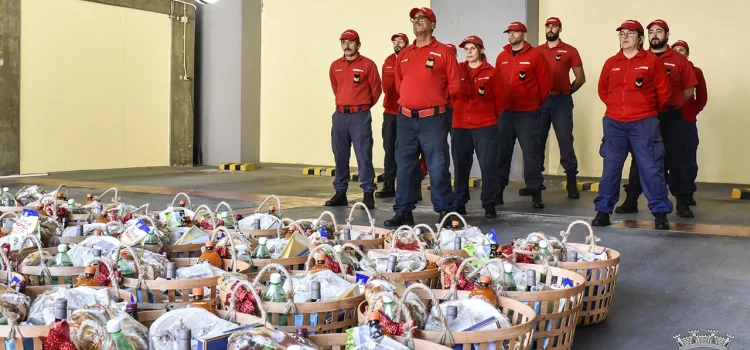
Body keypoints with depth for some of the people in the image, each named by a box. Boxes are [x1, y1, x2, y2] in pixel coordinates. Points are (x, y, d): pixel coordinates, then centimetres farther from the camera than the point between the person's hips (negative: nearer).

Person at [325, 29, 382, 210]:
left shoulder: (368, 64, -3)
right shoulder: (335, 66, 11)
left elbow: (376, 89, 4)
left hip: (360, 115, -5)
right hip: (340, 115, 5)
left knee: (363, 155, -6)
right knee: (340, 155, 7)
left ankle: (368, 193, -2)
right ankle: (340, 192, 14)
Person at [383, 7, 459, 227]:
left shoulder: (443, 52, -1)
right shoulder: (403, 55, 13)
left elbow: (453, 86, 0)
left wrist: (436, 101, 5)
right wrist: (410, 100, 12)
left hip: (432, 118, -5)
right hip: (405, 118, 5)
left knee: (438, 167, -5)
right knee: (404, 166, 7)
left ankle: (445, 212, 2)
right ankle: (403, 211, 14)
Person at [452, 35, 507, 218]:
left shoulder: (491, 72, 0)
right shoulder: (457, 70, 6)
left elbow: (500, 97, 3)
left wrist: (494, 116, 7)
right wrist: (457, 112, 6)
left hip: (485, 126, -2)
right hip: (459, 125, 2)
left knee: (488, 165, -2)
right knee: (460, 165, 7)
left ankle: (489, 204, 6)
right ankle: (460, 203, 17)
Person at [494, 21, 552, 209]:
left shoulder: (535, 56, -2)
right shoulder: (501, 57, 10)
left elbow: (545, 83, 0)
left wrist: (536, 103, 7)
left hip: (528, 114, -3)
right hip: (504, 113, 4)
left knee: (531, 154, -1)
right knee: (502, 153, 5)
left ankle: (536, 194, 5)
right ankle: (498, 191, 12)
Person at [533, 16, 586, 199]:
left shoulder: (570, 51, 3)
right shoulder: (536, 52, 11)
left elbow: (580, 77, 4)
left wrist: (567, 92, 2)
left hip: (561, 101, -3)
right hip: (540, 100, 3)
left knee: (565, 140, -5)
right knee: (537, 140, 6)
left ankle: (572, 182, 0)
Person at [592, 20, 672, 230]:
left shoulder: (652, 61, -1)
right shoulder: (611, 63, 8)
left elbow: (663, 92, 3)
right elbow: (602, 91, 19)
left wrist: (649, 110, 11)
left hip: (644, 123, -3)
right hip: (614, 123, 3)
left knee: (651, 168, -2)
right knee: (610, 168, 6)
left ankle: (660, 213, 5)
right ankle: (603, 211, 12)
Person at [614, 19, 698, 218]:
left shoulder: (679, 60, 2)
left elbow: (689, 90, 5)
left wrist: (672, 104, 3)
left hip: (671, 118, -1)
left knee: (676, 160, 2)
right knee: (640, 160, 7)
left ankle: (683, 203, 7)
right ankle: (631, 201, 12)